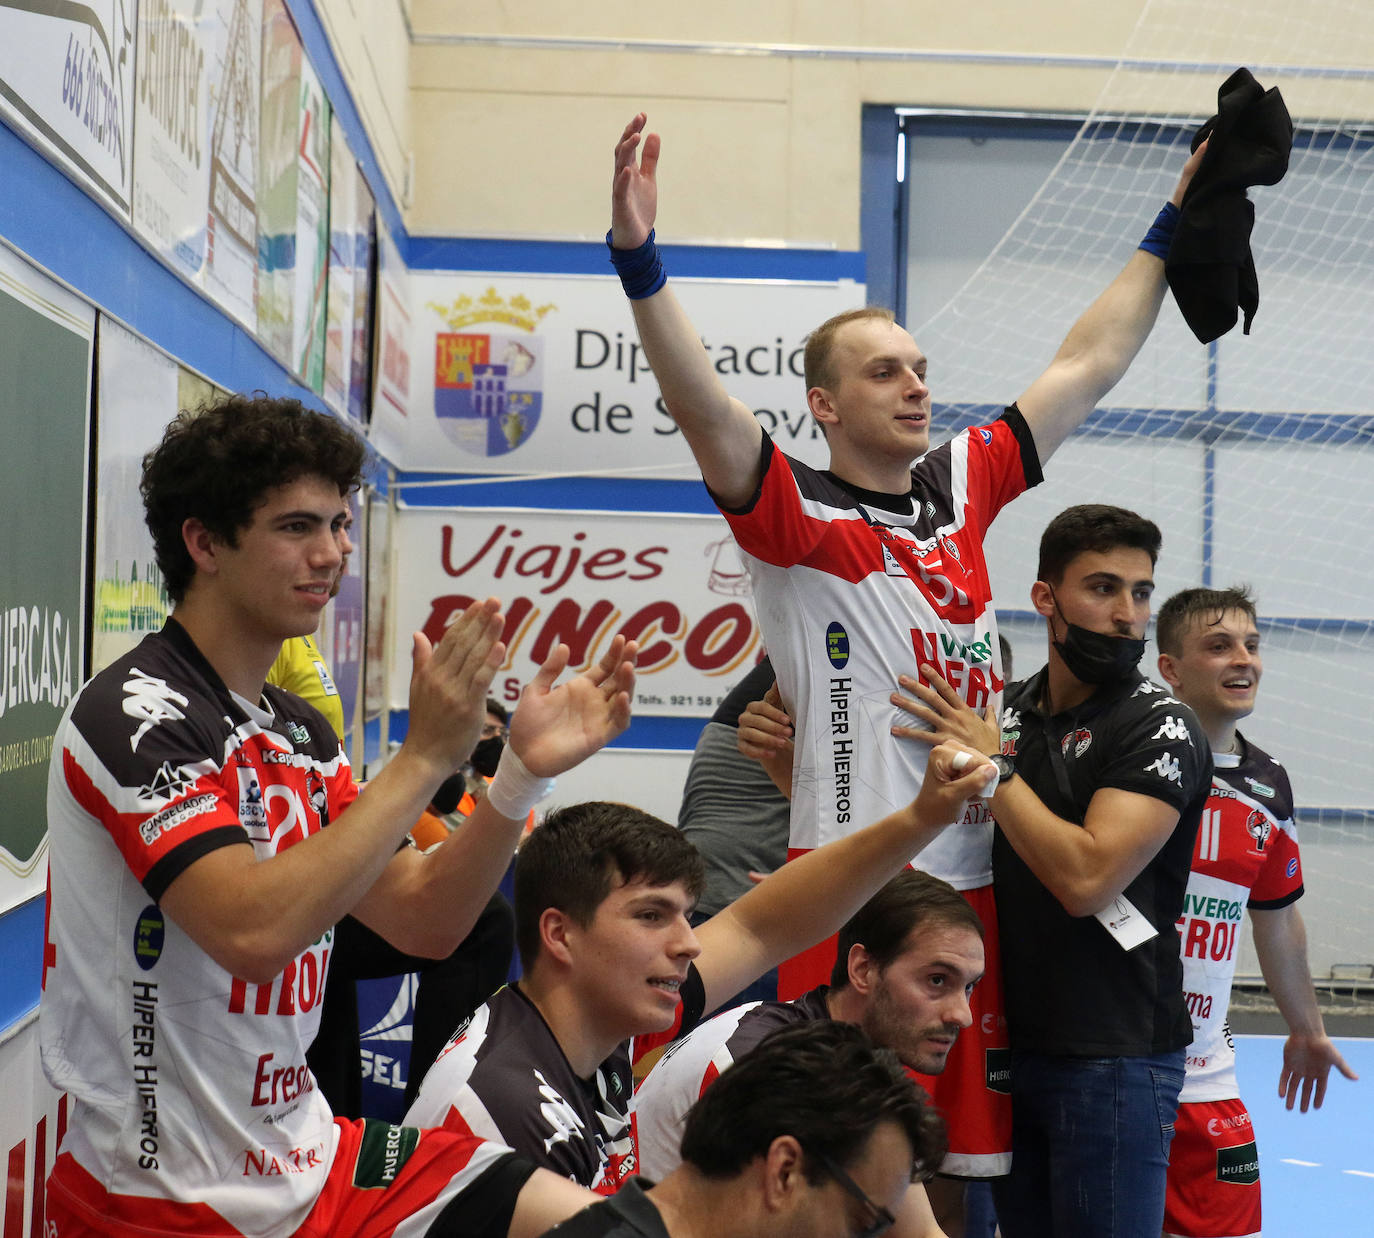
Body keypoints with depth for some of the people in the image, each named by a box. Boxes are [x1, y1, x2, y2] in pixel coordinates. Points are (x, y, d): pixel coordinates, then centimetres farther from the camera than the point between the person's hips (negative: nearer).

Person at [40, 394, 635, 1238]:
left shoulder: (301, 731, 11)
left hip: (305, 1158, 8)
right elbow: (253, 933, -30)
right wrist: (426, 759, -26)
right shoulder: (137, 713, -16)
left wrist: (527, 771, -7)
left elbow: (423, 922, 6)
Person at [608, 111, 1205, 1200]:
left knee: (967, 1154, 13)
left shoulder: (962, 486, 12)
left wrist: (1170, 233, 24)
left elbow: (1088, 366, 20)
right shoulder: (799, 519, -5)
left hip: (982, 874, 6)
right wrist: (640, 261, -35)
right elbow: (707, 410, -22)